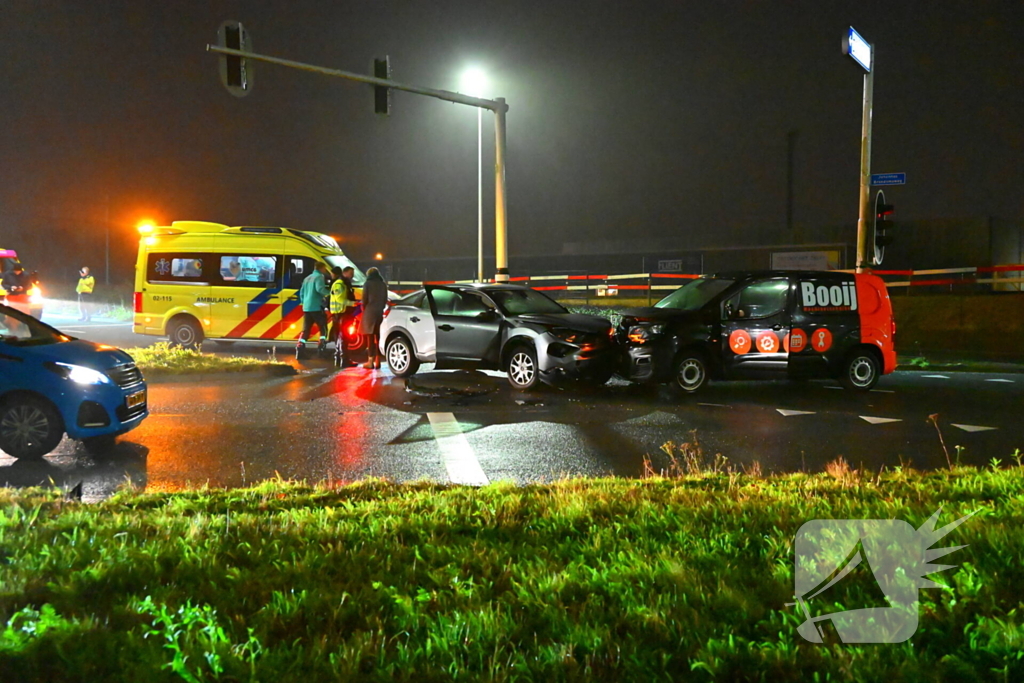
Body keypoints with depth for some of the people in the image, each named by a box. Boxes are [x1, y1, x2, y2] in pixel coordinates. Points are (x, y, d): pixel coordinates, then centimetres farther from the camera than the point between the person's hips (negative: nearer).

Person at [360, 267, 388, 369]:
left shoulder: (367, 284, -3)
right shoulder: (383, 284, 9)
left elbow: (364, 299, -4)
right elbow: (385, 300, 10)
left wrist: (364, 309, 11)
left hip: (370, 312, -4)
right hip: (380, 312, 4)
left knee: (370, 336, -3)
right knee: (378, 336, 7)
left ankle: (370, 361, -5)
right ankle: (377, 360, 8)